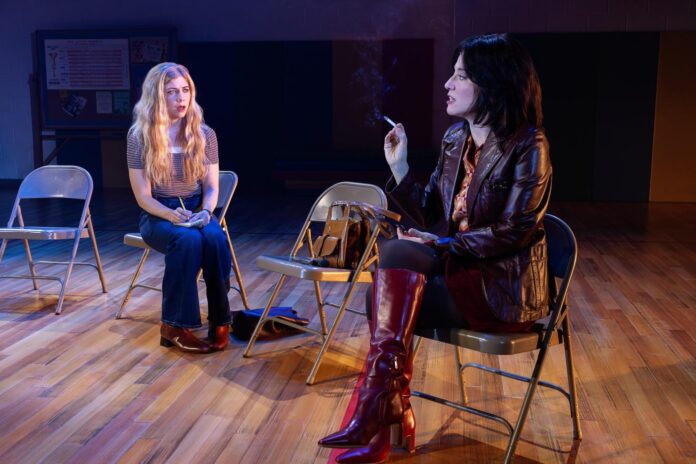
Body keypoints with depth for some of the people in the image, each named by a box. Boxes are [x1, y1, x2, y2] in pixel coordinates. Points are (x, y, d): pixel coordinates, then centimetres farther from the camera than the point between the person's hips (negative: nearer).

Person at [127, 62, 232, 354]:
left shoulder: (205, 135, 1)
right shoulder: (140, 136, -6)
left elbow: (211, 188, 3)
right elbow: (143, 197, -8)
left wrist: (206, 212, -19)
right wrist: (172, 215, -26)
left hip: (197, 212, 2)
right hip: (158, 216, -2)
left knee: (215, 238, -33)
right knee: (188, 240, -36)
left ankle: (220, 320, -21)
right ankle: (174, 326, -25)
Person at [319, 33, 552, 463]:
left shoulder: (527, 145, -12)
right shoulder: (455, 139, 10)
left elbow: (516, 230, -18)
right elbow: (430, 217, 9)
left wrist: (444, 245, -21)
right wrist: (399, 167, -1)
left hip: (504, 286, -7)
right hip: (455, 268, 7)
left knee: (398, 254, -24)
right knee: (387, 296, -18)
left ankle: (381, 410, -17)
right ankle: (382, 426, -10)